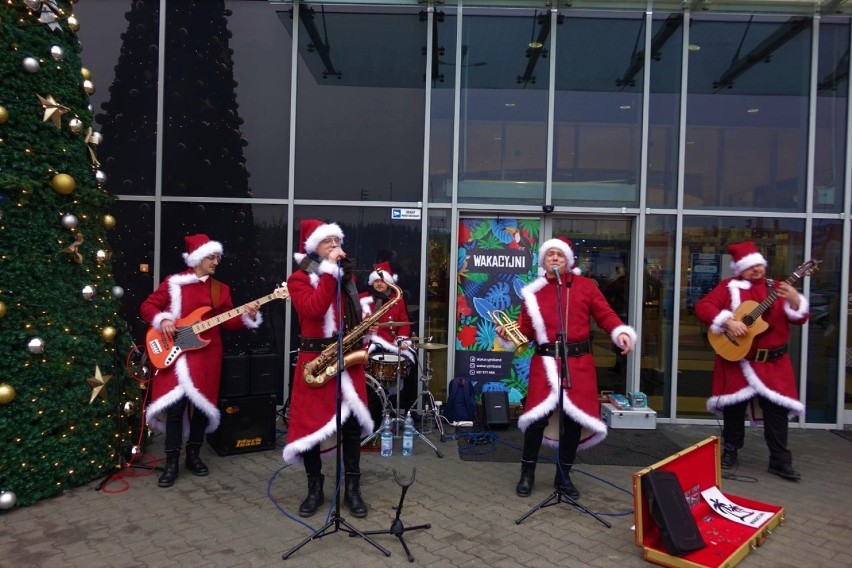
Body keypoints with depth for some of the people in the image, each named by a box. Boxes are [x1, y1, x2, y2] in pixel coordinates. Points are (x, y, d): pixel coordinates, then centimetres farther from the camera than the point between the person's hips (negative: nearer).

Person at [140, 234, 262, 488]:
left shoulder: (221, 289, 10)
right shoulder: (173, 283, 1)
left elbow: (228, 322, 8)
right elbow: (147, 306, 4)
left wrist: (247, 317, -9)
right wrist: (162, 320, -13)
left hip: (207, 355, 4)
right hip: (176, 352, -3)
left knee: (202, 404, 6)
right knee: (175, 405, -8)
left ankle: (193, 455, 23)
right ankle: (171, 463, 4)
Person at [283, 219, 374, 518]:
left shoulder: (346, 276, 14)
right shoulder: (298, 278, -3)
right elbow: (313, 309, -21)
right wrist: (329, 271, -19)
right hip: (315, 359, -4)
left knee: (352, 423, 5)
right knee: (310, 423, 2)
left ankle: (352, 488, 18)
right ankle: (315, 488, 20)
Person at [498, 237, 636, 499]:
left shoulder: (586, 285, 7)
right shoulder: (533, 292, 7)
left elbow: (605, 314, 2)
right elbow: (526, 329, 5)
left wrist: (621, 333, -15)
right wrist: (510, 331, -15)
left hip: (579, 361, 2)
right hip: (546, 361, -1)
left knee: (575, 417, 6)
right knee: (538, 415, -9)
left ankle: (563, 476, 25)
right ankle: (527, 473, 13)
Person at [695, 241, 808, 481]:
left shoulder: (777, 288, 8)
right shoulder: (729, 287, -1)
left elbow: (799, 318, 4)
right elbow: (703, 306, -11)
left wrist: (794, 300, -17)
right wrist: (728, 322, -23)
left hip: (773, 362, 2)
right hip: (737, 359, -2)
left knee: (778, 407, 1)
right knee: (733, 405, 7)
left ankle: (780, 460, 11)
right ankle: (730, 451, 23)